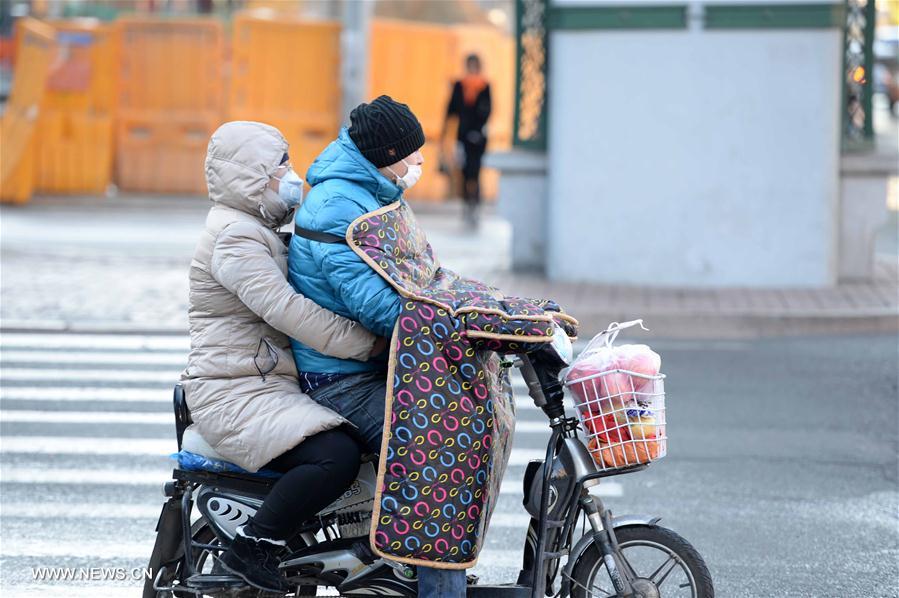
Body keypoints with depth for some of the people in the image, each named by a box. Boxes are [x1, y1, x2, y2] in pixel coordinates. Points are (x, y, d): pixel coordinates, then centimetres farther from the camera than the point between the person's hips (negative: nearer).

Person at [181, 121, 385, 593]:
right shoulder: (235, 238, -14)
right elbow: (288, 312, -26)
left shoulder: (256, 231, 20)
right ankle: (251, 549, -20)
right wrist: (372, 343, -25)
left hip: (268, 385, 11)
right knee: (336, 456, -30)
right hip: (234, 395, -11)